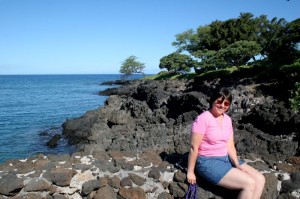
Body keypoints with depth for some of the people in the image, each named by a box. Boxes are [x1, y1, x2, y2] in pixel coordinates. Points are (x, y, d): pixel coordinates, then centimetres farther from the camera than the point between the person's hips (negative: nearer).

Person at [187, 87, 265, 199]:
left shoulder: (227, 119, 7)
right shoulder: (203, 119, -16)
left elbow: (230, 146, 7)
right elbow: (194, 147, -14)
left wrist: (237, 163, -8)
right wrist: (190, 172, -11)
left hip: (226, 159, 8)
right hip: (208, 162, -8)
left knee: (259, 179, -3)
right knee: (249, 184, -18)